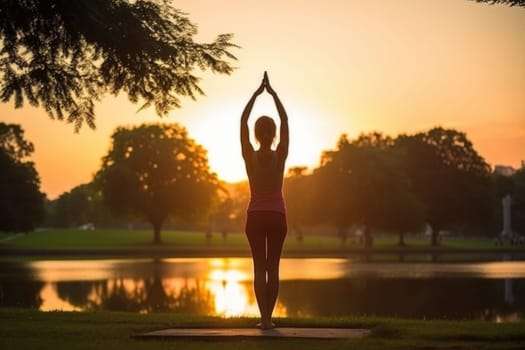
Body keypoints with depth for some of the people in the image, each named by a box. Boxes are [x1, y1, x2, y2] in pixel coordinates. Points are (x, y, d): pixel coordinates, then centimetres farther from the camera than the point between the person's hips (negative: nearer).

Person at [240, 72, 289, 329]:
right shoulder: (280, 155, -8)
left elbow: (243, 121, -1)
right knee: (273, 267, 6)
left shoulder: (250, 155, -8)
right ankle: (268, 317, 6)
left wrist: (256, 93, 2)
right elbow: (285, 120, -1)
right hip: (277, 216, 0)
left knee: (259, 267, 2)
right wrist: (273, 93, 2)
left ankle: (264, 318, -4)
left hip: (255, 216, 0)